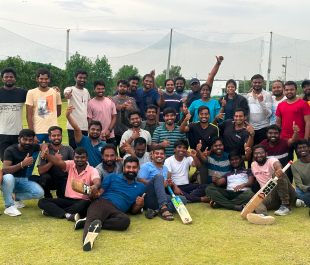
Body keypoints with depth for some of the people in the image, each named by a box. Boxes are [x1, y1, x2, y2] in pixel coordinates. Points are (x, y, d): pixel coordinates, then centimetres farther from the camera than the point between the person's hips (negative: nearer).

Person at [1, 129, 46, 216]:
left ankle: (17, 197, 8)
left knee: (39, 193, -20)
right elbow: (5, 170, -31)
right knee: (8, 177, -41)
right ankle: (9, 206, -21)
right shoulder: (10, 150, -19)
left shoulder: (32, 147, -3)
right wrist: (23, 164, -43)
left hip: (23, 180, 5)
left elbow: (43, 146, 16)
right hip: (10, 180, -5)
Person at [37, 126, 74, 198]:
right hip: (49, 181, -1)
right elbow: (40, 171, -14)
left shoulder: (68, 149, 1)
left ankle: (60, 193, 11)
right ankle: (47, 197, -3)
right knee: (45, 177, -34)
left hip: (64, 180, 1)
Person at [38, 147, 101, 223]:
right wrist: (47, 155, -35)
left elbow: (97, 182, -26)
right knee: (42, 202, -14)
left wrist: (95, 186, -53)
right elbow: (58, 162, -13)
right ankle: (67, 215, -35)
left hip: (82, 201, -4)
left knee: (85, 204, -40)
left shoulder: (92, 171, -5)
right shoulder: (71, 165, 6)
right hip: (67, 199, 4)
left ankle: (53, 211, -25)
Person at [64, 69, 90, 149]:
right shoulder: (70, 89, -5)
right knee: (73, 149, -4)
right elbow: (66, 95, -30)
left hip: (85, 127, 6)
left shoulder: (86, 91, 15)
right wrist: (67, 95, -54)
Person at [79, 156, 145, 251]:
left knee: (125, 220, -36)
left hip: (117, 211, 1)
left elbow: (133, 211, 27)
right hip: (102, 202, -1)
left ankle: (88, 223, -35)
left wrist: (140, 205, 3)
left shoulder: (140, 187, 27)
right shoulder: (112, 177, 22)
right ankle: (88, 237, -65)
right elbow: (99, 193, 14)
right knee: (93, 218, -37)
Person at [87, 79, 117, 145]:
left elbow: (114, 118, 7)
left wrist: (109, 130, -7)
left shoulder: (110, 102, 9)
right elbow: (90, 122, -2)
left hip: (110, 136, 3)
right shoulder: (91, 103, 0)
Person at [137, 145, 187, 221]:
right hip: (148, 197, -6)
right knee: (159, 176, -28)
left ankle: (156, 211, -37)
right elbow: (139, 180, -9)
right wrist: (161, 183, -17)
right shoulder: (146, 166, 6)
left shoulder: (165, 169, 27)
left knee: (183, 199, -17)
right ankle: (163, 208, -43)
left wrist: (170, 183, -2)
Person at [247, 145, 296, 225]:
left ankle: (286, 206, -29)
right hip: (270, 196, 4)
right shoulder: (253, 165, 16)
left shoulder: (271, 160, -4)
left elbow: (277, 164, -31)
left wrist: (279, 168, -55)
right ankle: (263, 215, -66)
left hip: (287, 194, -4)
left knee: (279, 174, -32)